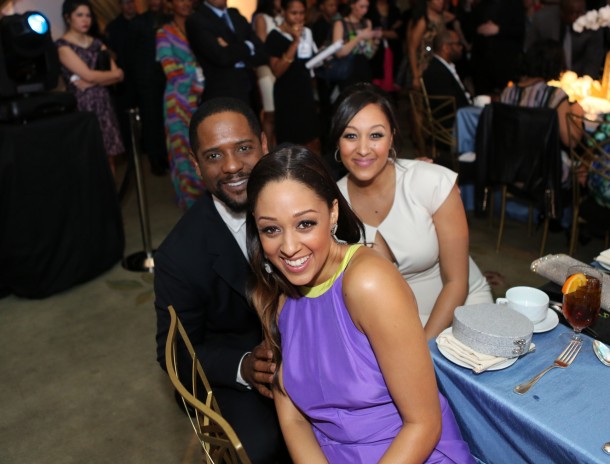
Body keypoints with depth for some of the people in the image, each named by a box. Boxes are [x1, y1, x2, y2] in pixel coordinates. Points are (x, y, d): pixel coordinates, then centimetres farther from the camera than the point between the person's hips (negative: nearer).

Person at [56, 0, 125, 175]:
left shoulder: (97, 43, 14)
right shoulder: (63, 45, -4)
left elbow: (117, 75, 4)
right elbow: (88, 75, -13)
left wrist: (91, 82, -10)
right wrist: (114, 74, 1)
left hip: (103, 103, 5)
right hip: (82, 106, -5)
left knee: (108, 159, 4)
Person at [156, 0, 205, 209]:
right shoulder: (164, 33, 1)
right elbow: (170, 70, -8)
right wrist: (196, 68, -10)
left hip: (202, 98, 3)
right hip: (179, 100, -2)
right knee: (185, 149, 3)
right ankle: (190, 198, 14)